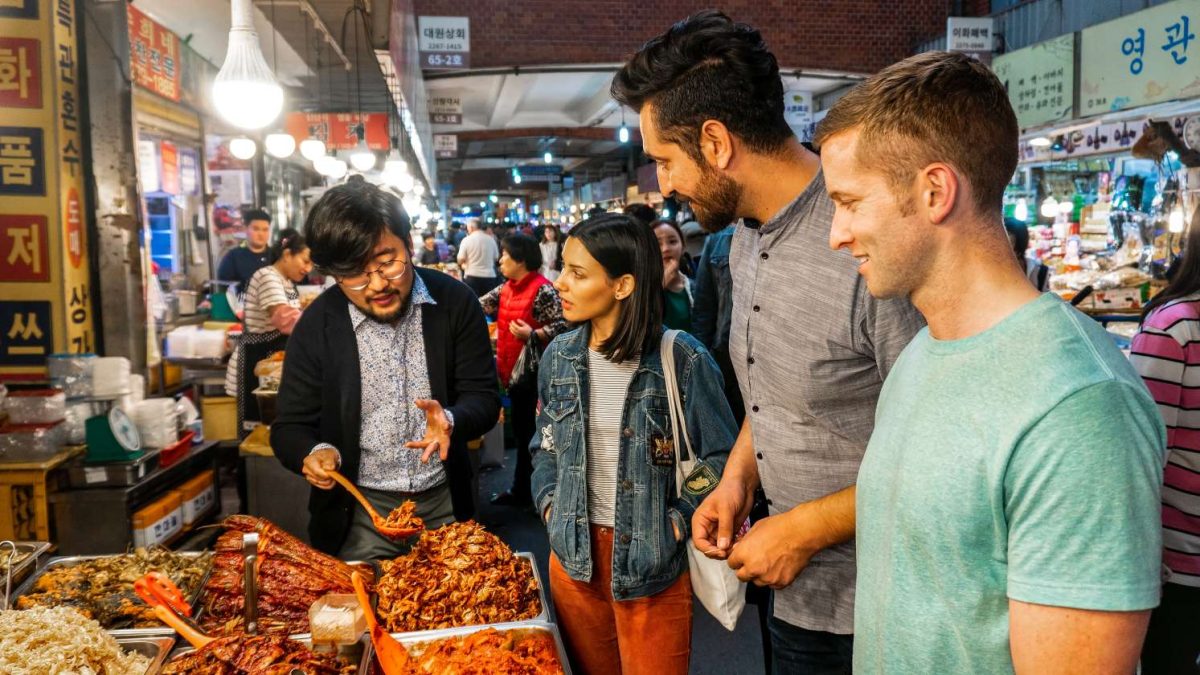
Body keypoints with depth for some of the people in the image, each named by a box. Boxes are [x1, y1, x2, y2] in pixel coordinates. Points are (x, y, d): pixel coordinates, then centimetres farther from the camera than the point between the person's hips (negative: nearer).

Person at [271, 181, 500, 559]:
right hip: (359, 512, -1)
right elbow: (291, 427, -4)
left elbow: (483, 398, -8)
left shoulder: (455, 302, -10)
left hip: (444, 503, 1)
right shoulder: (316, 325, -9)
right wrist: (314, 453, -27)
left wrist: (451, 421, -30)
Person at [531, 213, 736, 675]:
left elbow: (721, 457, -7)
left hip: (651, 557, -4)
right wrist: (548, 500, 1)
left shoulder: (682, 360, -13)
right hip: (573, 553, 4)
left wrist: (681, 519, -14)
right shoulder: (559, 356, 2)